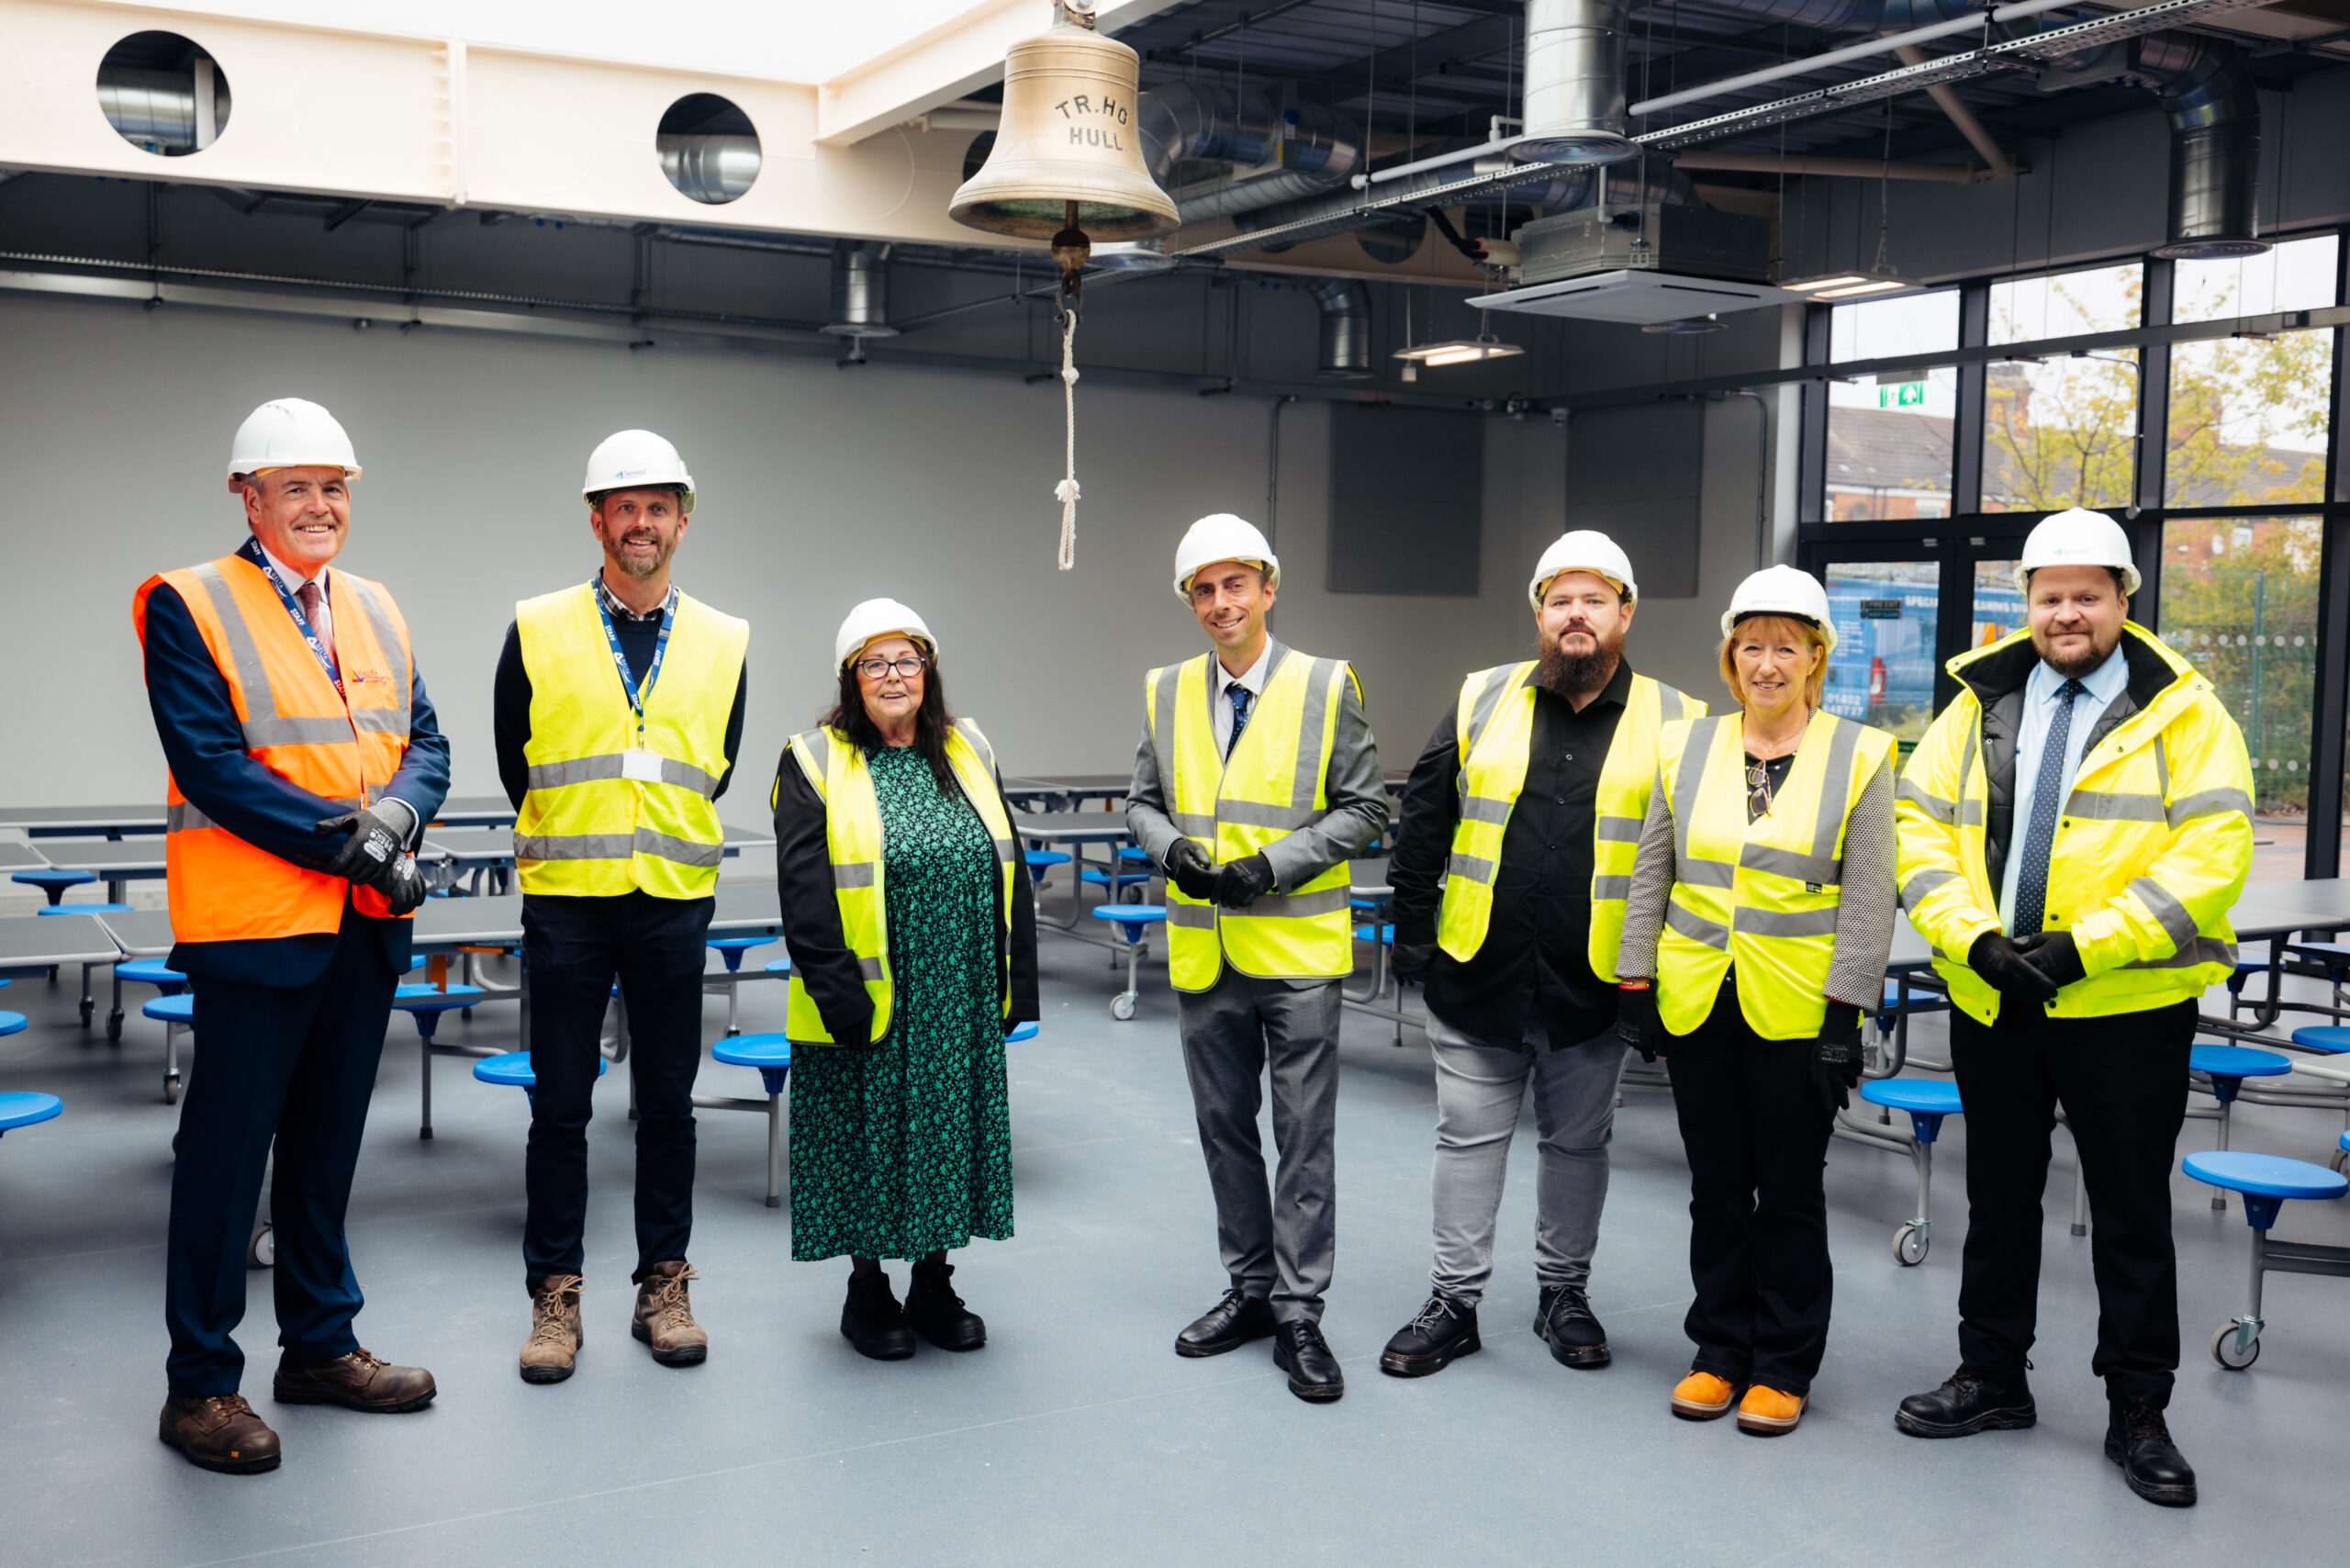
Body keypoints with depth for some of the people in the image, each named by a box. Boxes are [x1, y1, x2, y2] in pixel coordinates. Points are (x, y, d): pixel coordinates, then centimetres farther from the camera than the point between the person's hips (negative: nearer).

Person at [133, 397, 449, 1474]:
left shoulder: (375, 609, 13)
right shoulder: (187, 606, -6)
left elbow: (426, 744, 8)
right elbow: (211, 765, -15)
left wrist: (394, 813, -14)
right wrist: (345, 838, -19)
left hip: (367, 923, 6)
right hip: (253, 922, -6)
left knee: (326, 1144, 17)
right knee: (225, 1152, 1)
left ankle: (320, 1346, 30)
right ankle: (200, 1385, 13)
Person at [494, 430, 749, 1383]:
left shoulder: (722, 643, 5)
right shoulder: (538, 630, 0)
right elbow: (513, 762, 8)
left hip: (674, 902, 2)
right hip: (566, 903, -1)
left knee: (668, 1102, 8)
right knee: (561, 1105, 4)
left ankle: (663, 1287, 19)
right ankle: (555, 1296, 15)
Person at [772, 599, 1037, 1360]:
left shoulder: (969, 754, 9)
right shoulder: (815, 762, -5)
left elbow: (1009, 873, 10)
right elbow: (806, 892, -11)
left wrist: (1014, 982, 5)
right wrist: (838, 993, -17)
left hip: (960, 1006, 4)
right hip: (867, 1005, -4)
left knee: (951, 1132, 11)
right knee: (871, 1140, 5)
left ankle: (934, 1285, 26)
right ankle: (867, 1289, 21)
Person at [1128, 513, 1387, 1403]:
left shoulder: (1327, 688, -4)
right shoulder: (1166, 693, 7)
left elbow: (1364, 810, -3)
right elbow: (1143, 801, 14)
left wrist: (1274, 864, -15)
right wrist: (1170, 847, -8)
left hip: (1297, 951, -4)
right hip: (1203, 953, 4)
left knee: (1304, 1137, 1)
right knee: (1224, 1129, 14)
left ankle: (1299, 1315, 10)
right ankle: (1250, 1290, 28)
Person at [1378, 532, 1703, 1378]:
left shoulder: (1672, 722, -2)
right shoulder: (1482, 701, 2)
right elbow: (1421, 823, 7)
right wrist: (1413, 932, 4)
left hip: (1594, 987, -1)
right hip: (1477, 976, 1)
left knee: (1578, 1143, 14)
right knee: (1468, 1139, 9)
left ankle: (1564, 1293, 30)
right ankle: (1454, 1301, 21)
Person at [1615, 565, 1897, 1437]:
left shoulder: (1858, 757, -2)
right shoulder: (1686, 747, 6)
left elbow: (1867, 900, -5)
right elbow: (1650, 876, 9)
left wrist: (1844, 1016, -10)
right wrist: (1636, 986, 4)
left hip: (1796, 1010, -3)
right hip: (1697, 1001, 3)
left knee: (1789, 1193, 7)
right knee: (1716, 1188, 12)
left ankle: (1784, 1367, 20)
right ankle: (1720, 1352, 26)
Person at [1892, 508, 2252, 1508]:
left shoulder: (2182, 711, -4)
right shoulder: (1981, 703, 7)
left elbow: (2212, 854, -13)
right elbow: (1920, 826, 3)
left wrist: (2085, 946, -20)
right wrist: (1974, 937, -13)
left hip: (2128, 1005, -3)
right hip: (1991, 1000, 4)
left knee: (2132, 1211, 7)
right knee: (1998, 1196, 15)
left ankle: (2137, 1411, 20)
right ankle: (1992, 1376, 30)